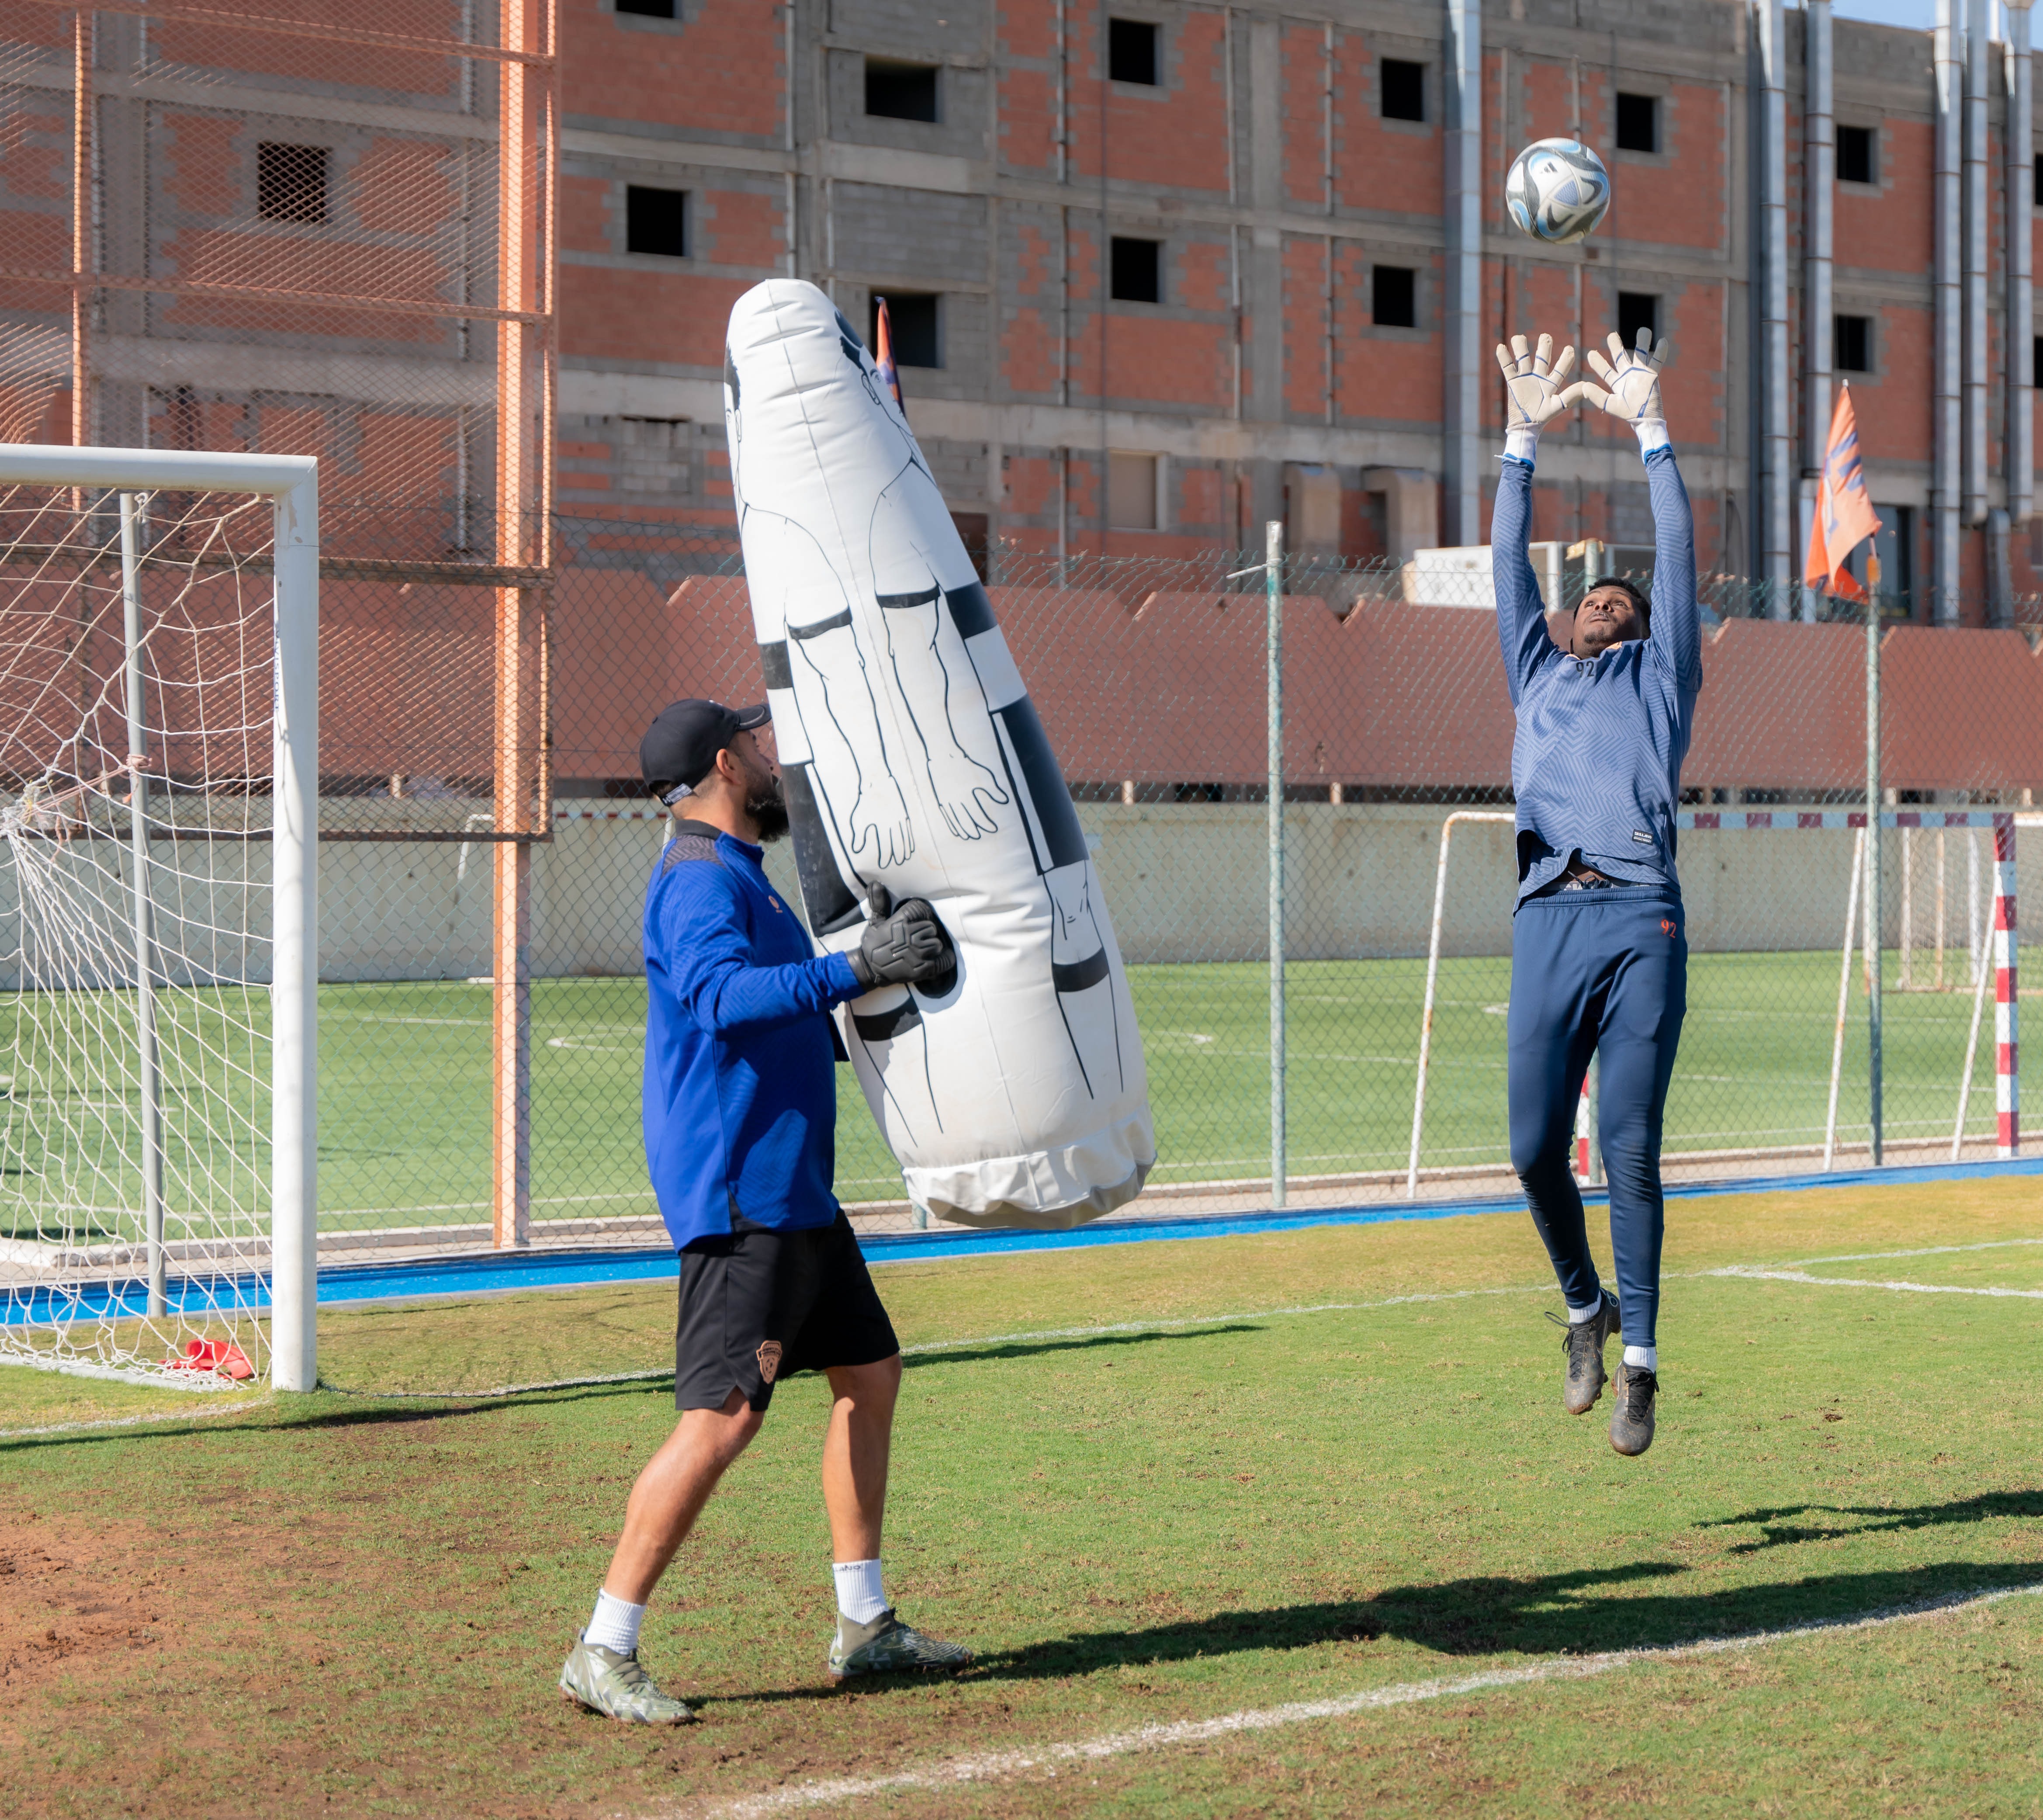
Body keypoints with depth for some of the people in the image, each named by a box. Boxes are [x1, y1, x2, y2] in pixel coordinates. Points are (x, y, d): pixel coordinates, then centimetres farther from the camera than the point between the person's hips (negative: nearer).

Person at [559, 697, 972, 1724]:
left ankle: (865, 1628, 24)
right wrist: (856, 971, -40)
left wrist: (887, 974, 22)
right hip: (736, 1192, -11)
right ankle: (603, 1655, -9)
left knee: (870, 1372, 15)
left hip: (793, 1191, 11)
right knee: (723, 1416, -14)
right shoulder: (700, 880, -14)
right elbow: (722, 996, -34)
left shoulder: (742, 879, 19)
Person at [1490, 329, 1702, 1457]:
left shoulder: (1657, 680, 22)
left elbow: (1677, 555, 17)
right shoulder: (1540, 679, 28)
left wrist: (1650, 429, 17)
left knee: (1630, 1148, -7)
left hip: (1640, 922, -2)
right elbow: (1509, 567, 26)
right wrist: (1523, 441, 23)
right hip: (1549, 920, 2)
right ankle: (1584, 1307, 20)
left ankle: (1640, 1358, -1)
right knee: (1536, 1149, -4)